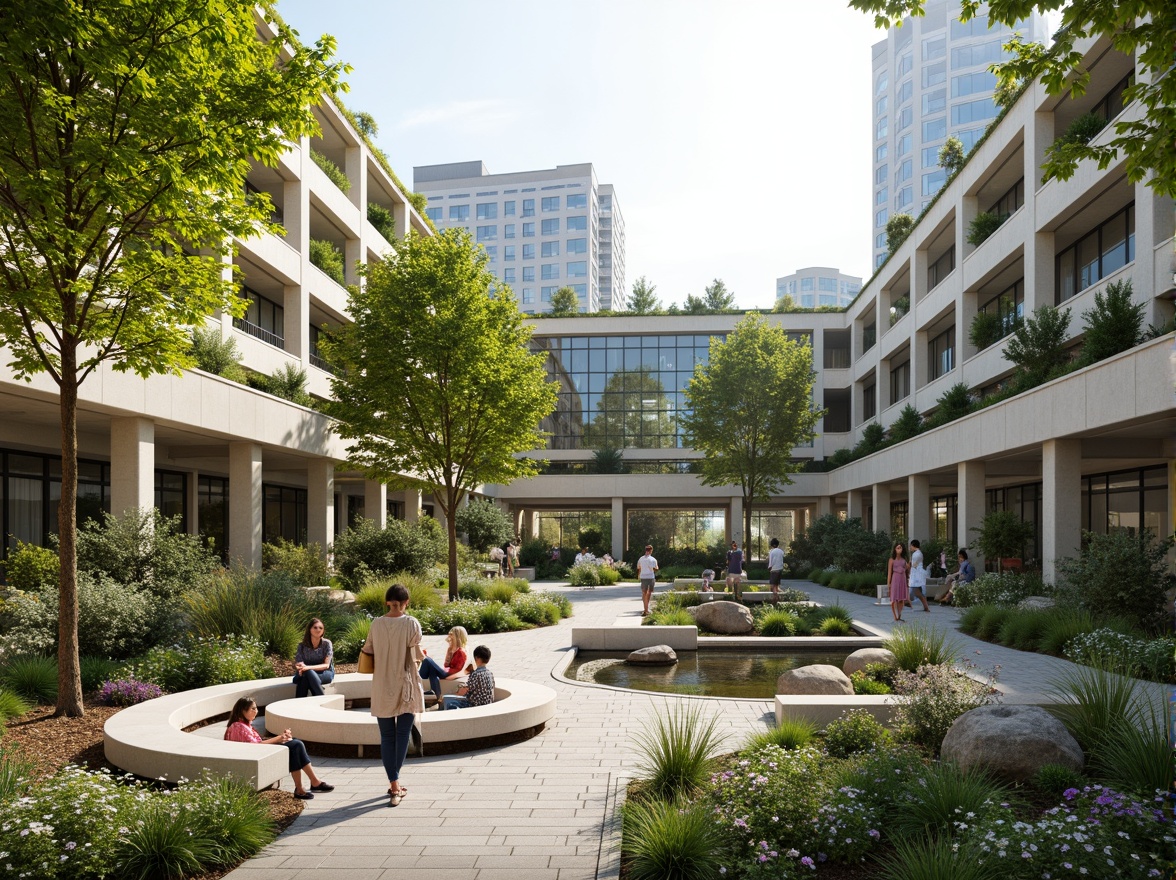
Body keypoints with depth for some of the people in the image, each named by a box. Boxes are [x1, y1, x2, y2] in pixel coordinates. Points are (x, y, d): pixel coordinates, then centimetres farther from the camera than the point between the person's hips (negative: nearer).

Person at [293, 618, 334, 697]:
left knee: (309, 673, -36)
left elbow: (326, 665, -16)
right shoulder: (302, 646, -4)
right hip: (307, 674, 2)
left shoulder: (326, 643, -10)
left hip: (325, 673, -2)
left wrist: (308, 667, -32)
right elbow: (298, 664, -8)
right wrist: (301, 668, -35)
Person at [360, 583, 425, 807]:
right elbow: (417, 655, -8)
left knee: (387, 736, 9)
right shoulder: (412, 623, -11)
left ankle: (394, 785, 10)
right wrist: (422, 655, 14)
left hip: (382, 687, 2)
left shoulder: (377, 624, -3)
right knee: (403, 734, 6)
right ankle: (395, 783, 3)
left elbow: (367, 651, 6)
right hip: (406, 687, -2)